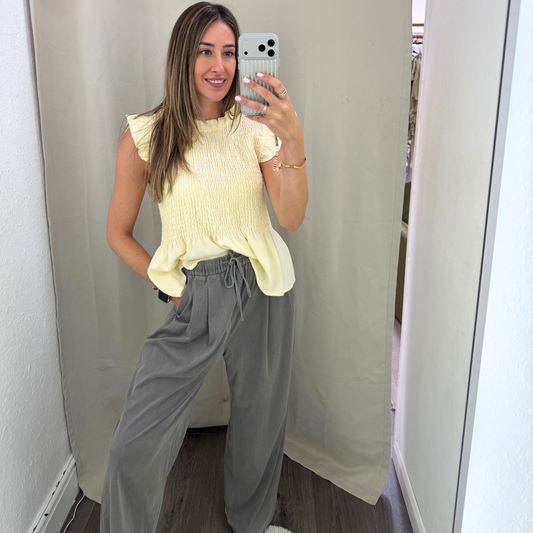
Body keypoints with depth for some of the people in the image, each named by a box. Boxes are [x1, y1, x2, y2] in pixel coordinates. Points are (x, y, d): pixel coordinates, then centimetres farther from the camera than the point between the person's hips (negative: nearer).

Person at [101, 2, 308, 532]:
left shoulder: (255, 125, -1)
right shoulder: (145, 135, -5)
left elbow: (292, 218, -11)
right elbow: (118, 233, 3)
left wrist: (293, 142, -24)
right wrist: (168, 287, -2)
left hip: (264, 290, 2)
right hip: (196, 297, -1)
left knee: (260, 419, 17)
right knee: (134, 447, -5)